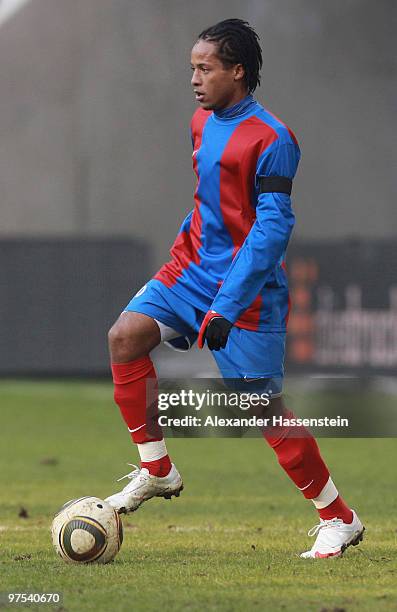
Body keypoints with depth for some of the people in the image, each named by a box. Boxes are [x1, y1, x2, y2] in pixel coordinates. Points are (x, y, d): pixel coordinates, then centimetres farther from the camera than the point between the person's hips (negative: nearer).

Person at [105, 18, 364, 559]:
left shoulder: (272, 139, -17)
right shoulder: (202, 122, 8)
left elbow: (273, 228, -21)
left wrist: (226, 308, -26)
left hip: (249, 290, -7)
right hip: (195, 268, 7)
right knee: (126, 335, -15)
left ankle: (339, 519, 11)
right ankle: (157, 470, -3)